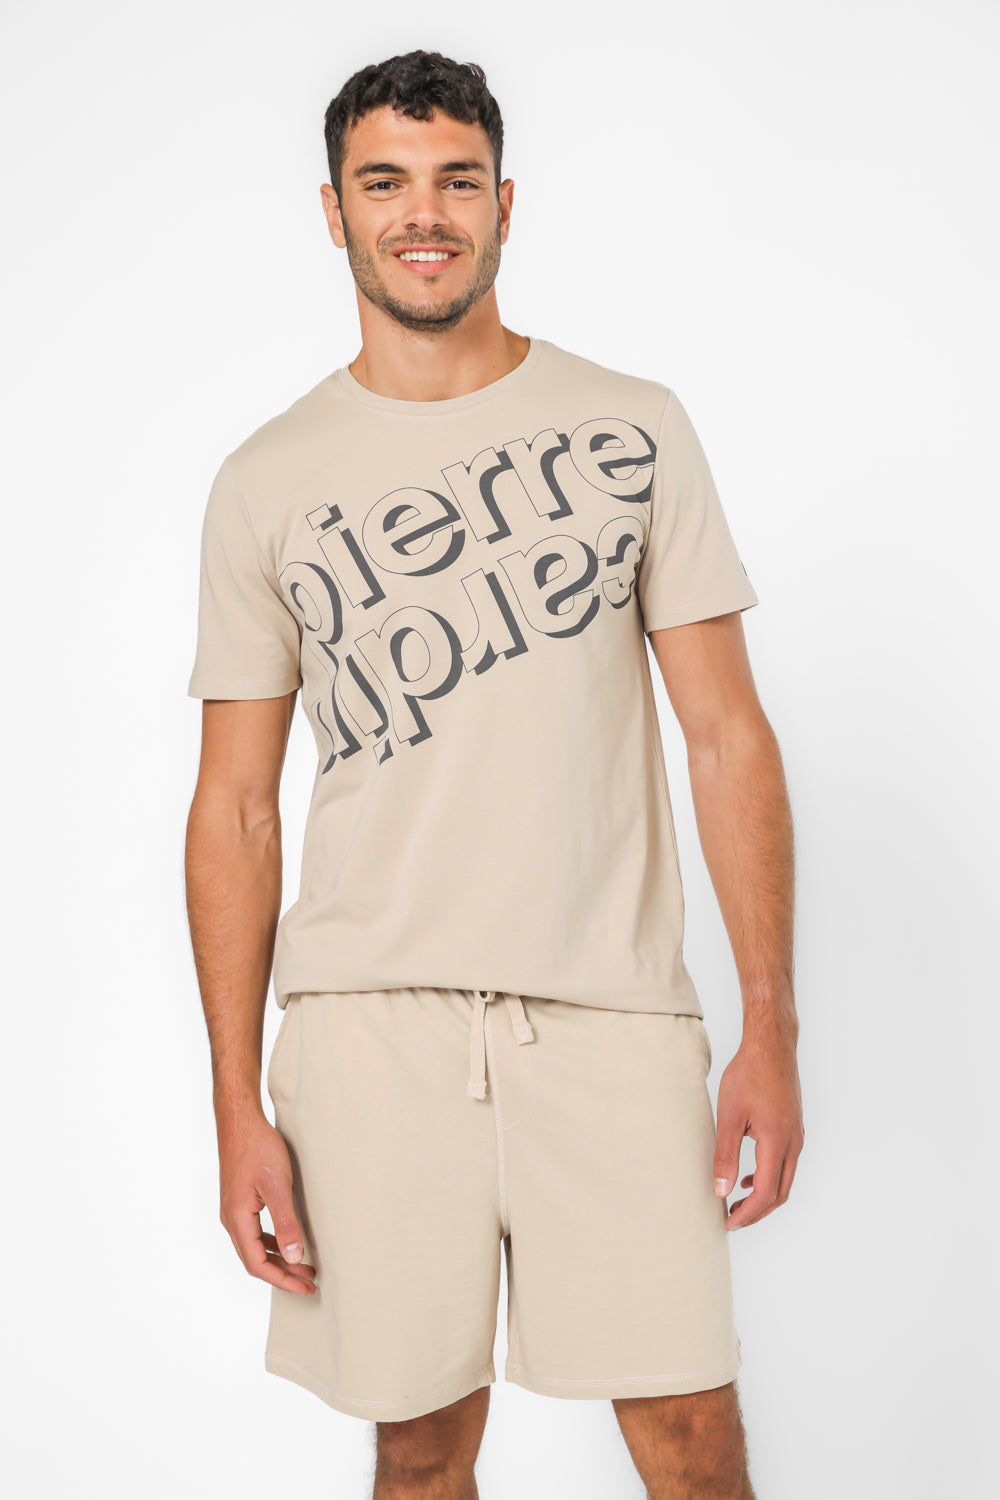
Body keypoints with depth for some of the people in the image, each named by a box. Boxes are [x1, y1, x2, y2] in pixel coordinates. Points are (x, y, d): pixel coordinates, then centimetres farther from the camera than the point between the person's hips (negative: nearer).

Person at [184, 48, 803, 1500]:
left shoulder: (633, 427, 6)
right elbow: (237, 806, 7)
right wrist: (236, 1107, 0)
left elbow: (728, 732, 3)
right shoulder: (267, 482, 7)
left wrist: (773, 1027, -5)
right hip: (368, 1016, 1)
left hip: (612, 1010, 0)